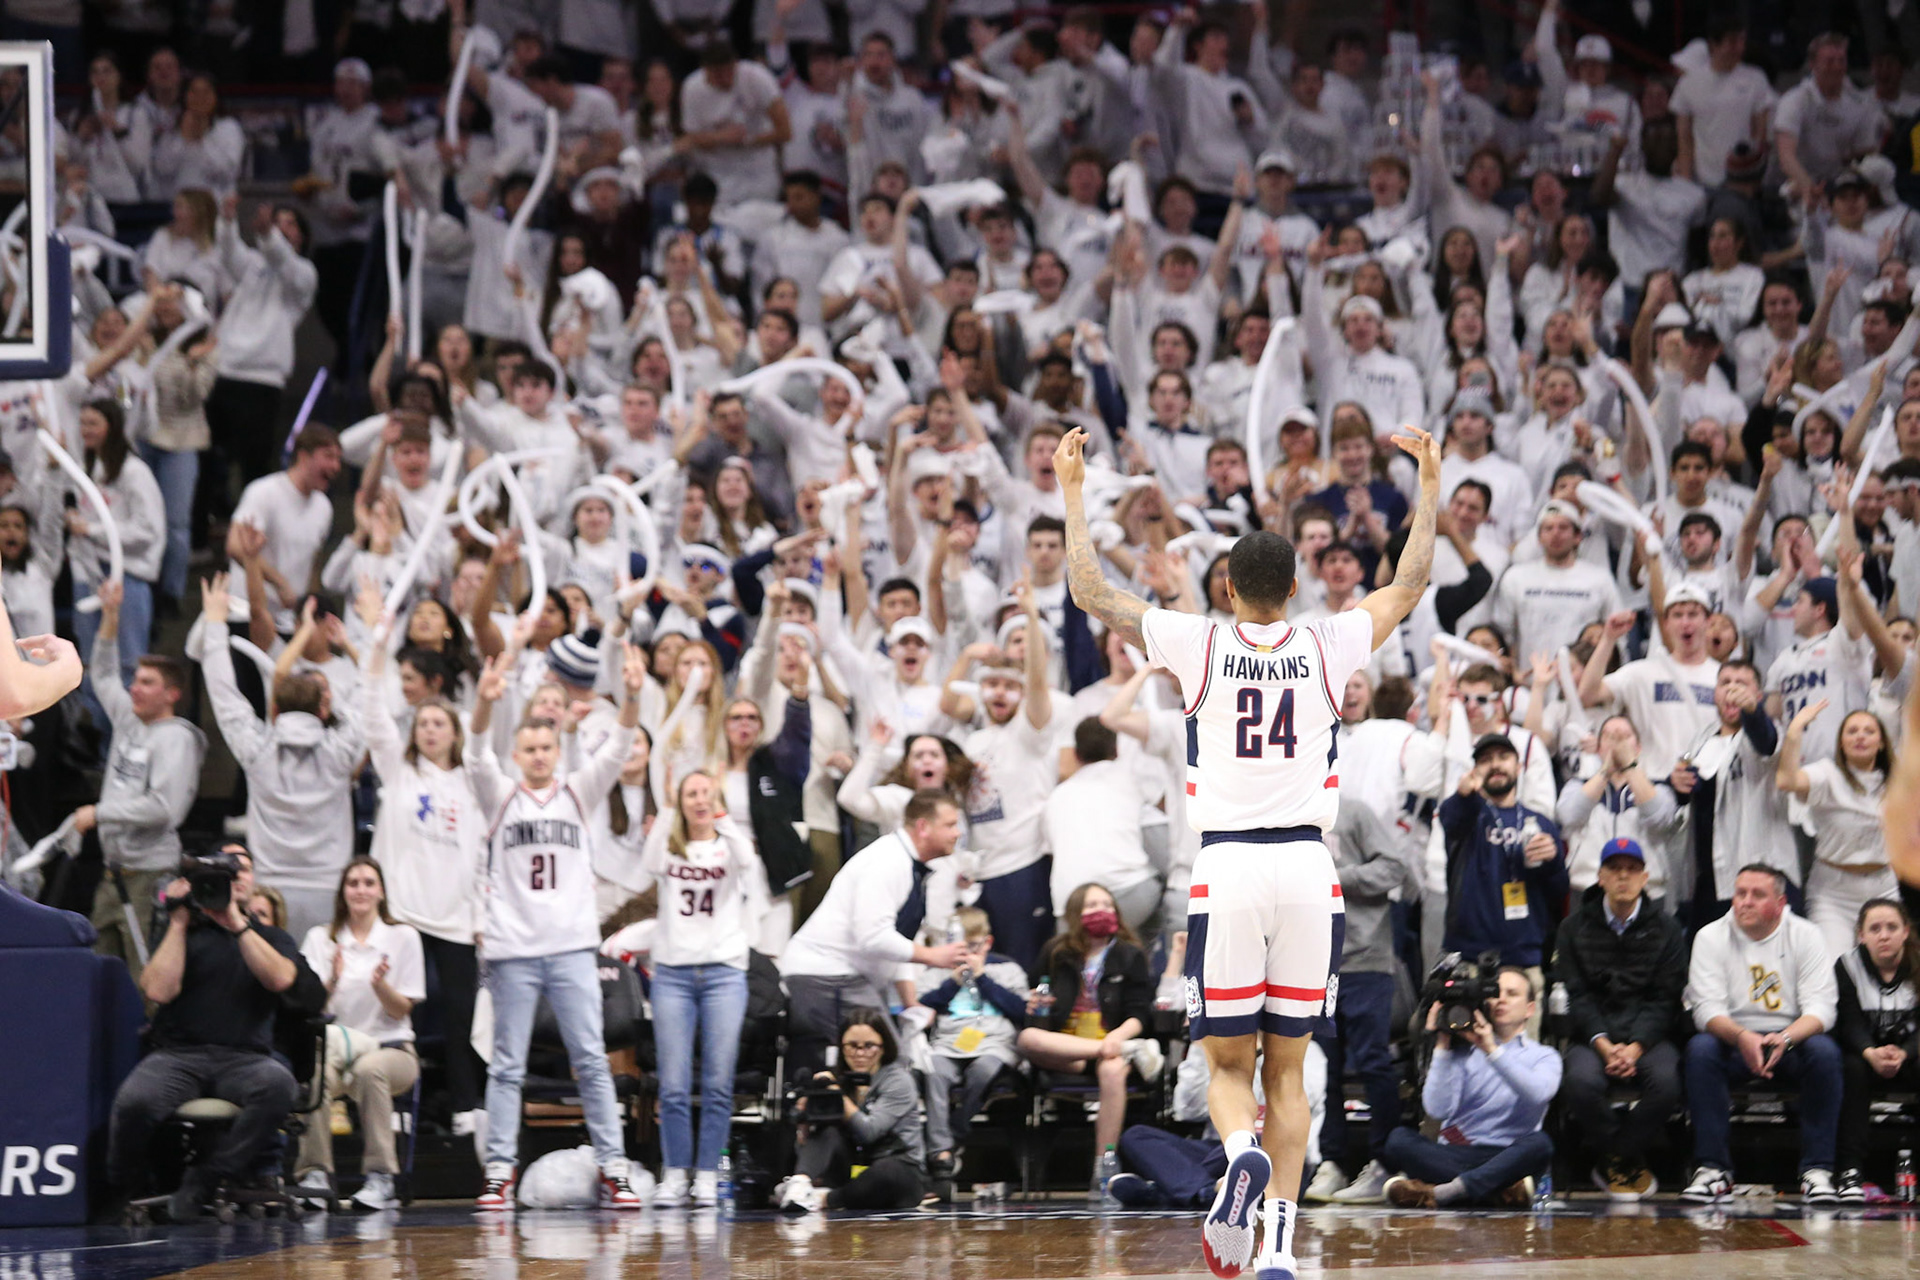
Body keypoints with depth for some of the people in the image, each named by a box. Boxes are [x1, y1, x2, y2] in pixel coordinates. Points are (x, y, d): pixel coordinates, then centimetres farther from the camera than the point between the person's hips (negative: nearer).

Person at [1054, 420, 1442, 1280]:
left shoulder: (1199, 645, 0)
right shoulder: (1328, 647, 5)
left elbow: (1092, 595, 5)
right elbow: (1410, 584, 18)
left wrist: (1072, 491, 11)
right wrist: (1428, 484, 26)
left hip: (1226, 869, -1)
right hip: (1307, 868, 1)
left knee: (1229, 1063, 7)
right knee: (1286, 1070, 8)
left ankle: (1243, 1155, -26)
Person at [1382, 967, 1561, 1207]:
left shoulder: (1544, 1056, 14)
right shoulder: (1463, 1053, 16)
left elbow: (1537, 1094, -12)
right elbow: (1438, 1109, -1)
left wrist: (1493, 1051, -16)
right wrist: (1442, 1047, 0)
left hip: (1508, 1158, -2)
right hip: (1456, 1155, 2)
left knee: (1539, 1143, -34)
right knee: (1400, 1139, -25)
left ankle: (1443, 1192, -39)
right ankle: (1501, 1189, -34)